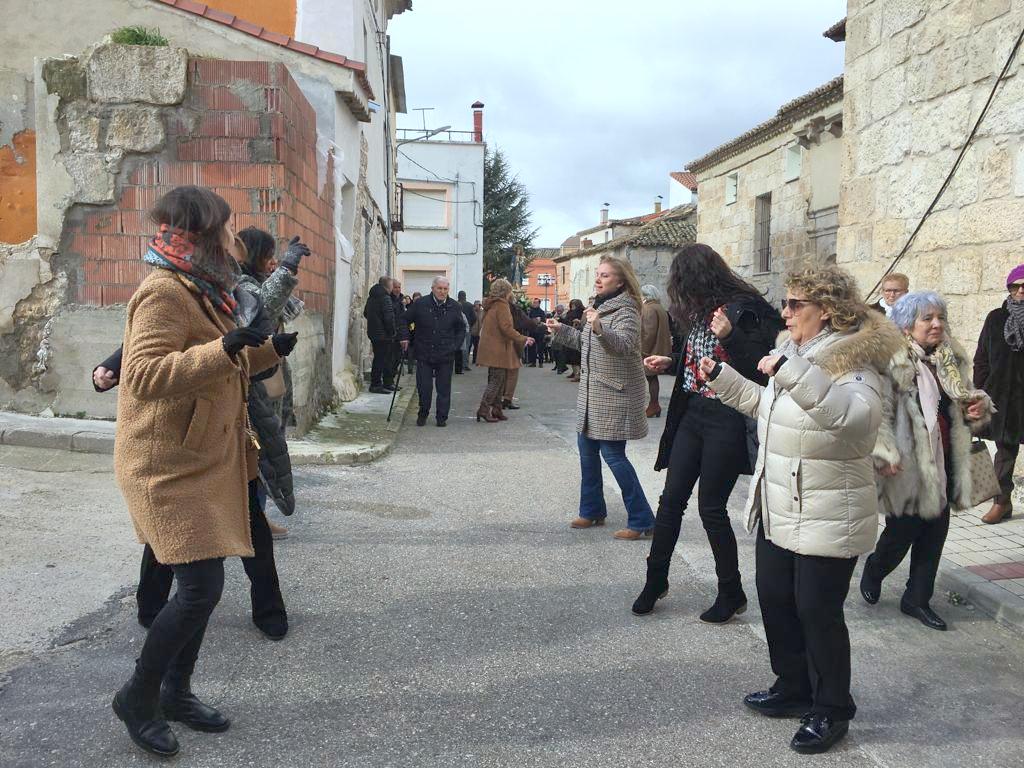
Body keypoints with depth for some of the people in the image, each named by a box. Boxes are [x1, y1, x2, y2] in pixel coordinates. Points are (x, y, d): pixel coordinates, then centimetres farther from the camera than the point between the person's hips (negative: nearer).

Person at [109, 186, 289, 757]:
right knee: (201, 588, -8)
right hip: (171, 465, -10)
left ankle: (176, 691, 30)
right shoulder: (165, 292, -17)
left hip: (205, 460, 10)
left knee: (202, 585, 14)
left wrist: (270, 349, 10)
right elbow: (146, 376, -28)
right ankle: (138, 697, 13)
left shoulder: (203, 289, 15)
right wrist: (226, 347, -34)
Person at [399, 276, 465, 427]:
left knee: (444, 388, 5)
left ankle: (442, 417, 16)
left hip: (446, 356, 1)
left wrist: (456, 345, 4)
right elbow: (405, 320, 11)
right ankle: (423, 414, 22)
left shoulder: (454, 307, 4)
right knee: (424, 387, 3)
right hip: (424, 354, -1)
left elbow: (461, 328, 14)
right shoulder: (420, 304, -1)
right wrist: (404, 337, 1)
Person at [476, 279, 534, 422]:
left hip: (490, 349, 9)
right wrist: (523, 339, -14)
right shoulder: (502, 305, -13)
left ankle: (496, 410, 16)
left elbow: (483, 326, 22)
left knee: (495, 380, 13)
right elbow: (506, 328, -22)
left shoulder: (490, 305, 15)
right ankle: (484, 408, -7)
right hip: (498, 349, -9)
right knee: (497, 380, -5)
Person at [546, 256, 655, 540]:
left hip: (616, 394, -10)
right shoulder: (599, 306, 14)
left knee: (613, 454, -8)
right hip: (591, 391, 10)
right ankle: (592, 511, 29)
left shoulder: (625, 309, -15)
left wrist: (599, 328, -48)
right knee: (587, 449, 14)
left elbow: (625, 344, -32)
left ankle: (642, 521, 1)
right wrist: (561, 330, 19)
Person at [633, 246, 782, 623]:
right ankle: (656, 579, 26)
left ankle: (732, 593, 21)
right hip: (694, 414, 8)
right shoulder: (703, 310, 10)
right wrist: (669, 363, 23)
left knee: (711, 508, 2)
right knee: (671, 499, 10)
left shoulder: (745, 309, -14)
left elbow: (761, 369, -20)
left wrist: (730, 337, -30)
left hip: (727, 421, -7)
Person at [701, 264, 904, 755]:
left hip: (828, 517, -9)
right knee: (775, 599, 17)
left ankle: (831, 711, 23)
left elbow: (857, 415, -37)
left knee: (817, 611, 2)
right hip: (778, 508, 9)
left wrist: (792, 371, -42)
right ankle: (793, 689, 37)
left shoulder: (853, 359, -17)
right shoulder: (799, 353, 10)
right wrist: (721, 377, 20)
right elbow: (768, 405, 25)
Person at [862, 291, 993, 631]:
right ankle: (873, 571, 36)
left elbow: (962, 403, 24)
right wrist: (885, 454, -27)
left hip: (943, 464, 7)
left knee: (935, 532, 12)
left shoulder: (951, 360, 9)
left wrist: (979, 405, 2)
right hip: (908, 467, -7)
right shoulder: (891, 363, -15)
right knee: (902, 530, 4)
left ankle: (917, 599, 27)